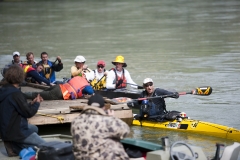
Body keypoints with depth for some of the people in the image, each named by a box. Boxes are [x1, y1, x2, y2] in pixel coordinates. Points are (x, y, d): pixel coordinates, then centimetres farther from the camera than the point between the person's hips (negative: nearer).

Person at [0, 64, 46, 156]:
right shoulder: (15, 93, -23)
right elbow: (28, 113, -16)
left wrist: (32, 103, 11)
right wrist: (37, 103, 1)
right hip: (15, 132, -9)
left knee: (34, 128, 32)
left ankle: (13, 144, 10)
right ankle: (15, 148, -8)